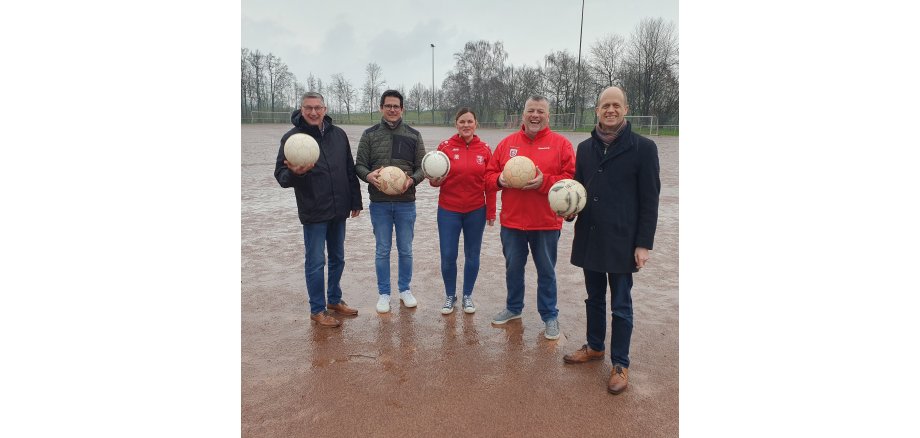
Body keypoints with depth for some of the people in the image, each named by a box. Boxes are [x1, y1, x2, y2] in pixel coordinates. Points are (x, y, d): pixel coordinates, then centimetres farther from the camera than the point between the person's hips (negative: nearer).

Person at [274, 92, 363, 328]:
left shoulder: (338, 134, 6)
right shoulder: (292, 138, -7)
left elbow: (350, 169, 11)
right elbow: (280, 175, -8)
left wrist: (355, 200, 10)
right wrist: (294, 173, -31)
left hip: (339, 211, 5)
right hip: (313, 213, -5)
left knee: (338, 258, 15)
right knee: (315, 262, 1)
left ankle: (334, 300, 33)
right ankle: (317, 309, 15)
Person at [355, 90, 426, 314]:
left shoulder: (413, 135, 4)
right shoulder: (370, 134, 2)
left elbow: (422, 167, 4)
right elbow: (359, 165, 3)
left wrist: (411, 180, -16)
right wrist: (369, 176, -19)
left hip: (406, 202, 1)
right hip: (379, 203, 0)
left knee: (405, 250, 11)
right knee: (382, 250, 8)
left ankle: (405, 289, 28)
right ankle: (384, 293, 21)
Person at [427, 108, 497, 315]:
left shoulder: (484, 149, 0)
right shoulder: (445, 146, -3)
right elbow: (437, 179, 2)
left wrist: (491, 212, 0)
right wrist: (435, 180, -21)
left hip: (476, 211, 1)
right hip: (449, 210, -1)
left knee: (472, 256, 10)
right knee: (447, 256, 1)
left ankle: (468, 295, 29)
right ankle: (450, 295, 23)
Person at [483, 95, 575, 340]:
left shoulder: (561, 144, -3)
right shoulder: (507, 143, 6)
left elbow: (572, 179, -9)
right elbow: (490, 175, 9)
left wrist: (544, 182, -22)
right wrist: (500, 180, -13)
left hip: (546, 223, -3)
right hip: (511, 221, 3)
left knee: (546, 271, 9)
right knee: (513, 268, 17)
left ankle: (550, 316, 25)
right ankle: (513, 308, 36)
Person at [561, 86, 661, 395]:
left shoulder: (643, 148, -7)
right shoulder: (585, 148, 8)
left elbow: (650, 200, -8)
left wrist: (644, 243, -11)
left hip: (622, 242, -5)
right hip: (589, 239, 5)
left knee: (621, 305, 5)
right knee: (594, 298, 18)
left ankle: (620, 364, 19)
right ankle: (594, 347, 36)